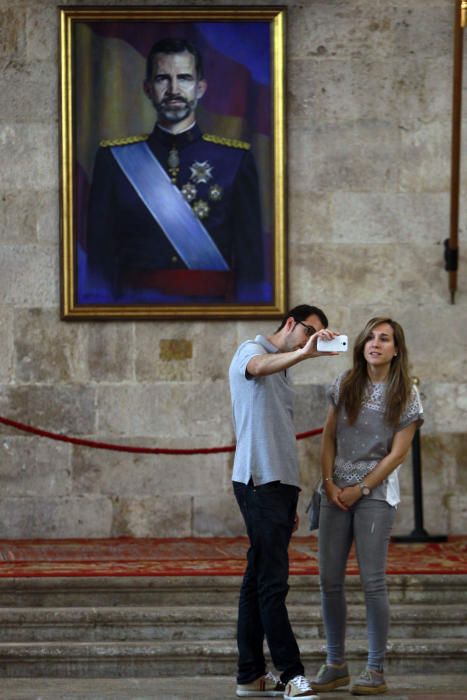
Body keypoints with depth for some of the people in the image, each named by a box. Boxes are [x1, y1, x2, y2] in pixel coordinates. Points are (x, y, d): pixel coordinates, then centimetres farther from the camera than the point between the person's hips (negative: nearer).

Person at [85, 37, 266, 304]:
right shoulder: (115, 159, 8)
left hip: (212, 303, 1)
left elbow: (251, 254, 6)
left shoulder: (235, 160, 7)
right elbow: (100, 256, 7)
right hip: (137, 303, 0)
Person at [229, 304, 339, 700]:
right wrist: (304, 352, -48)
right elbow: (258, 367, -30)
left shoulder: (283, 370, 24)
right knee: (273, 582, -11)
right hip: (259, 483, -9)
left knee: (260, 580, 9)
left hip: (281, 484, 9)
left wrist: (291, 502, 22)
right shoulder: (252, 351, -2)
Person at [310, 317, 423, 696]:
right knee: (330, 579, 2)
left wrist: (359, 489, -8)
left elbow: (398, 453, -6)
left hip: (376, 492, -4)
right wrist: (329, 482, -3)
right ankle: (335, 664, 12)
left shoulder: (406, 394, -3)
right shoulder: (346, 384, 7)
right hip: (336, 492, 4)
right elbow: (329, 438, 10)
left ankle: (376, 670, -1)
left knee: (372, 580, -7)